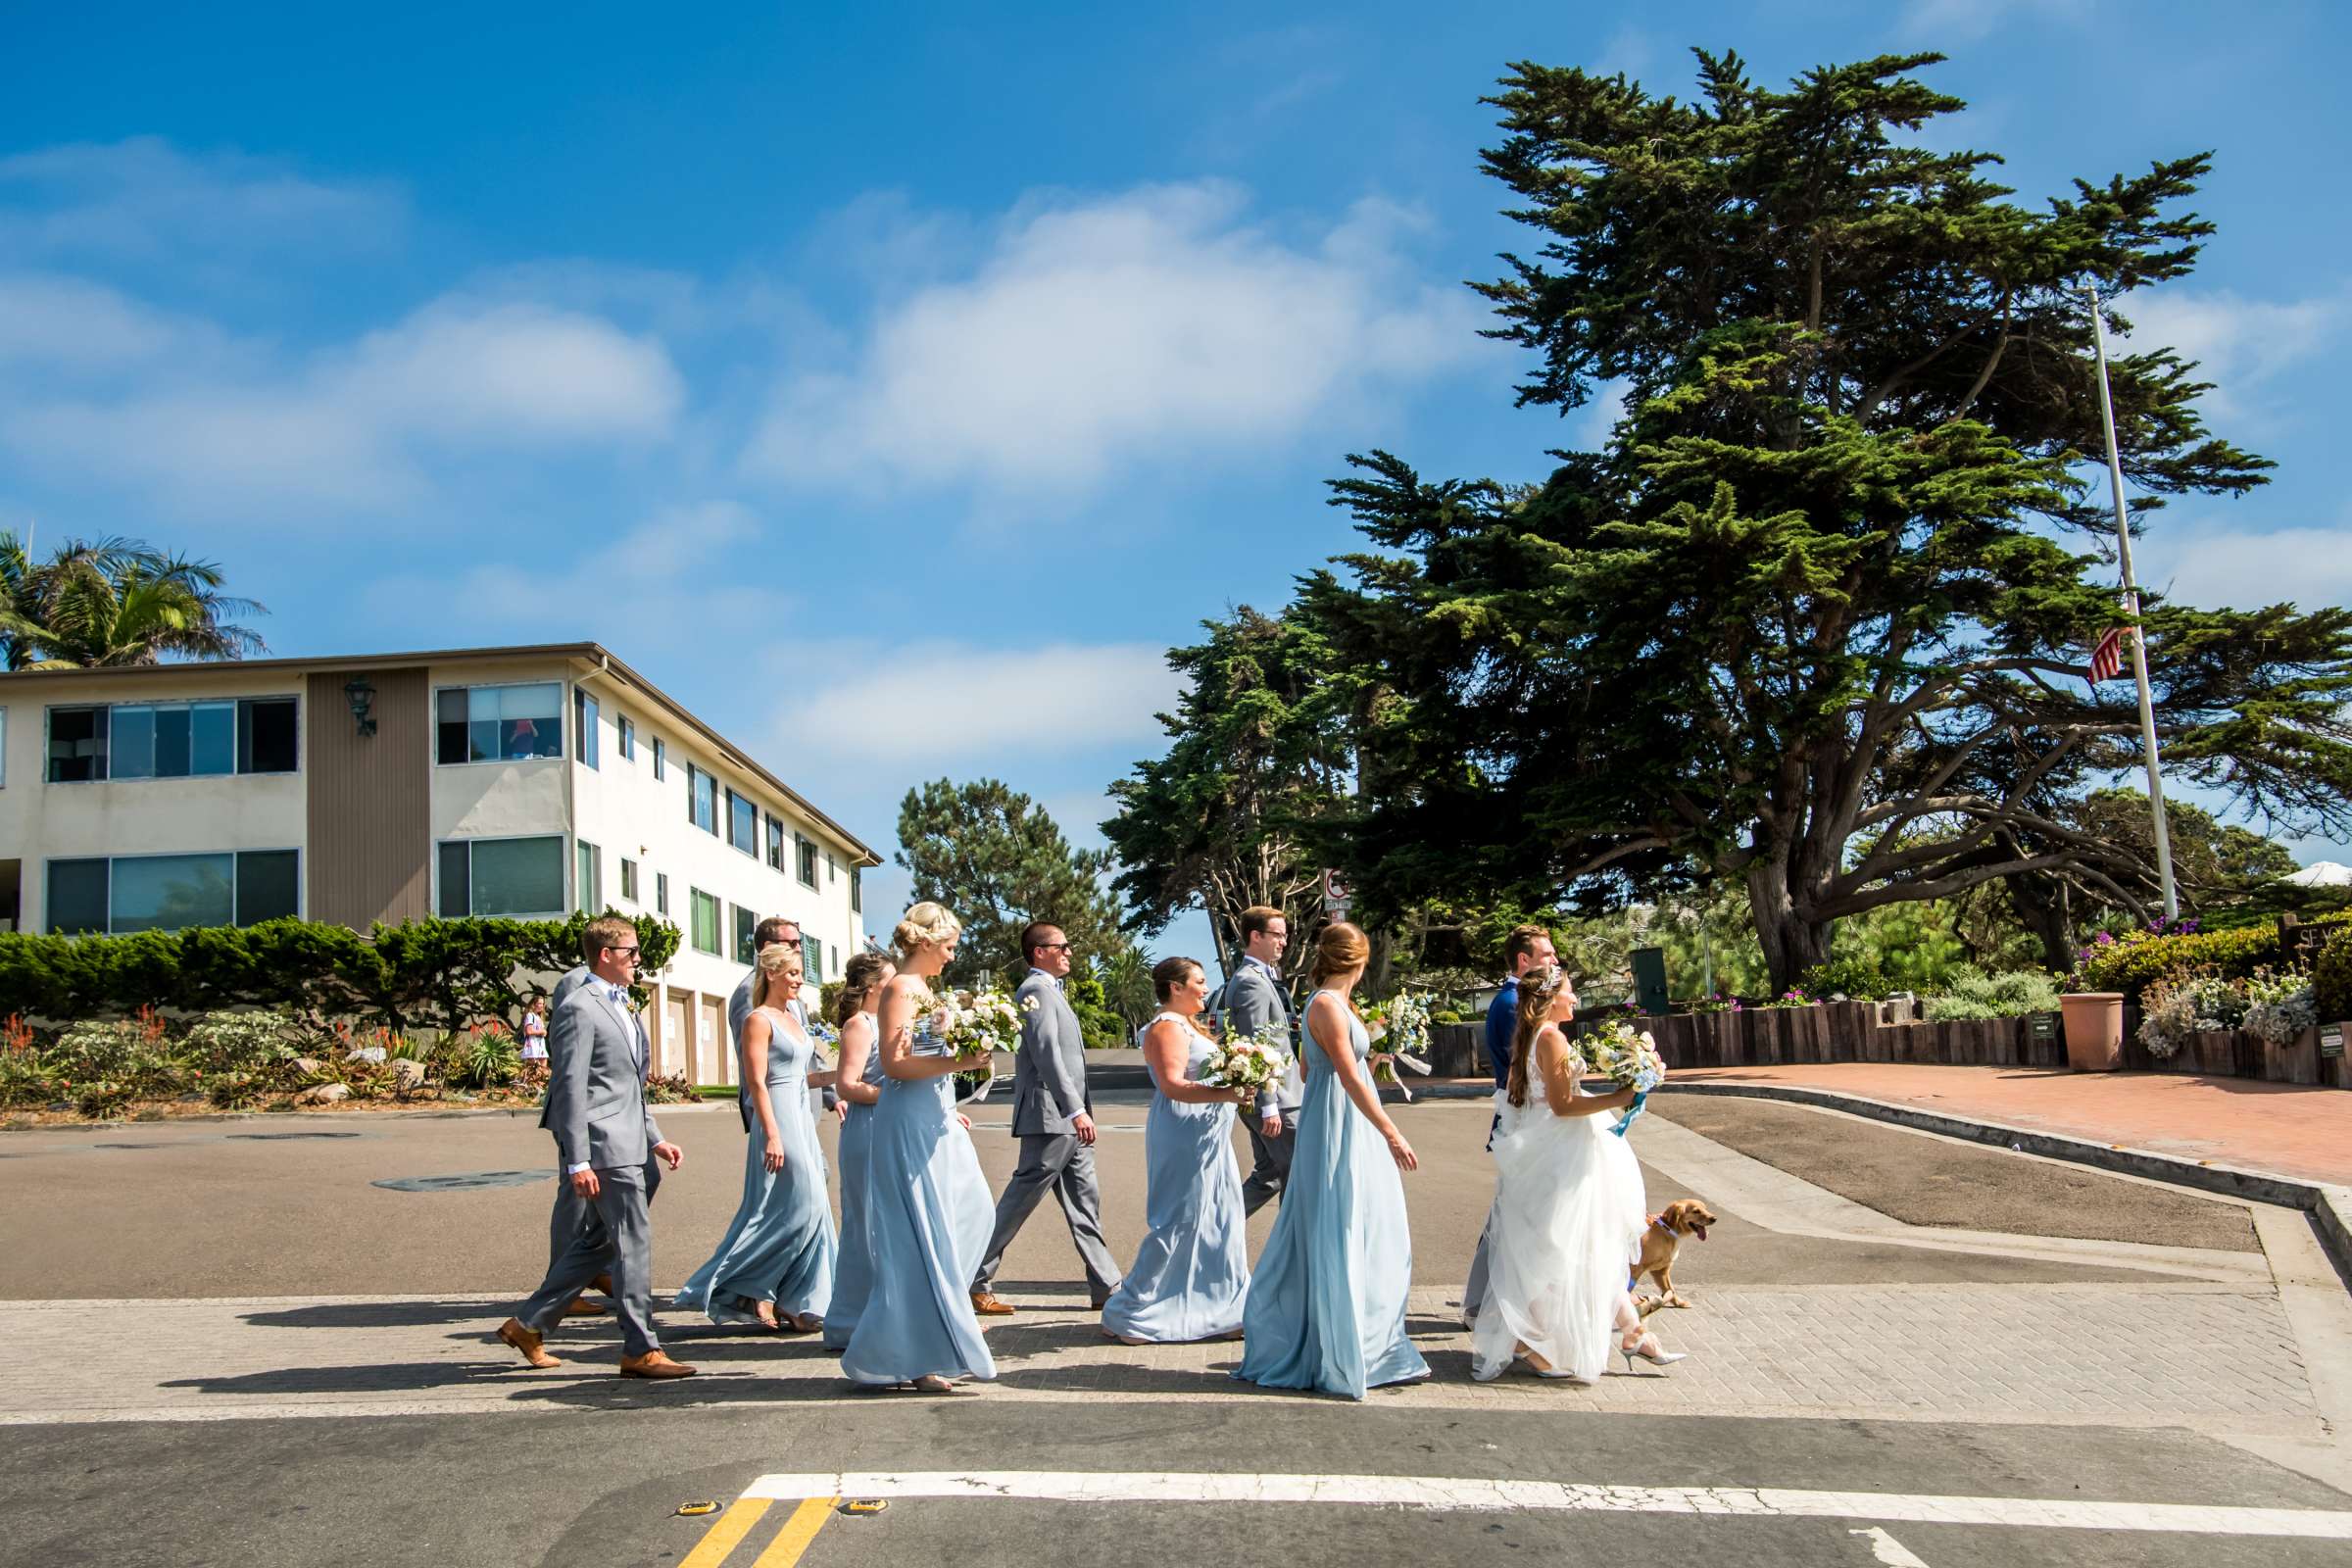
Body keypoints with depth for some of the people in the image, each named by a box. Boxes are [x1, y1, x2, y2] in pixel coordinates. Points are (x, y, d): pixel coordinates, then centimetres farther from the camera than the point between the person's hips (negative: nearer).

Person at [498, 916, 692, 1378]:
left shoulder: (622, 1009, 19)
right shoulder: (580, 1009, -11)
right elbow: (570, 1088, -15)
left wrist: (655, 1139, 20)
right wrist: (578, 1161, -19)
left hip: (628, 1145, 10)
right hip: (606, 1146, -10)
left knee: (600, 1241, 16)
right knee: (634, 1241, -6)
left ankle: (529, 1322, 26)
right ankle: (641, 1350, 2)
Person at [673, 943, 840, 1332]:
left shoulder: (790, 1020, 16)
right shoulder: (759, 1020, -10)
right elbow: (757, 1082, -17)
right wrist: (772, 1135, -21)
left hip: (801, 1119, 9)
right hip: (778, 1120, -9)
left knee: (809, 1209, 8)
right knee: (799, 1207, -10)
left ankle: (792, 1304, 14)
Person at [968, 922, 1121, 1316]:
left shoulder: (1050, 991, 19)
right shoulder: (1036, 991, -13)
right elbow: (1047, 1055, -23)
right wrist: (1076, 1110, -27)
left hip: (1067, 1121, 10)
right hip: (1050, 1118, -10)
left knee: (1085, 1204, 10)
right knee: (1019, 1201, -4)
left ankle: (1106, 1287, 13)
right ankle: (975, 1283, 5)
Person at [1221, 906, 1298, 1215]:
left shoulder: (1254, 977, 17)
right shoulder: (1252, 983, -17)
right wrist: (1269, 1106, -22)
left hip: (1269, 1098, 10)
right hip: (1274, 1099, -10)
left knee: (1268, 1173, 14)